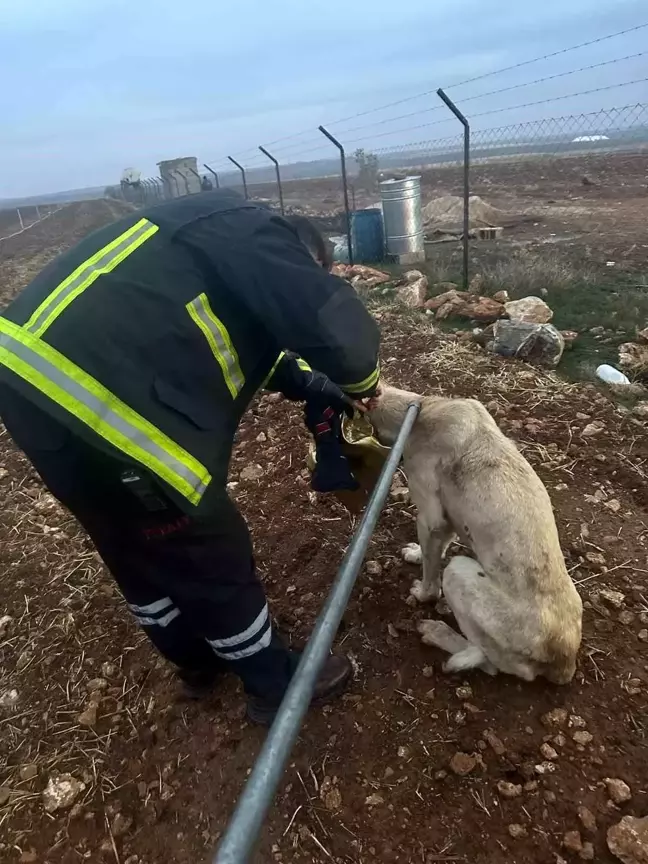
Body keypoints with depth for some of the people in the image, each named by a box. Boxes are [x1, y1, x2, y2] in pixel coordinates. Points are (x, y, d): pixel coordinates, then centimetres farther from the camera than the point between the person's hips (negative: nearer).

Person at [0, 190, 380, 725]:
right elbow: (335, 326, -18)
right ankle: (277, 686, 33)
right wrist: (360, 379, 4)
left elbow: (250, 332, 33)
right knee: (212, 560, 9)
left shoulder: (219, 228, 25)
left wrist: (311, 382, 24)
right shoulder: (256, 235, -5)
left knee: (138, 554, 26)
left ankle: (199, 662, 51)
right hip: (95, 408, -11)